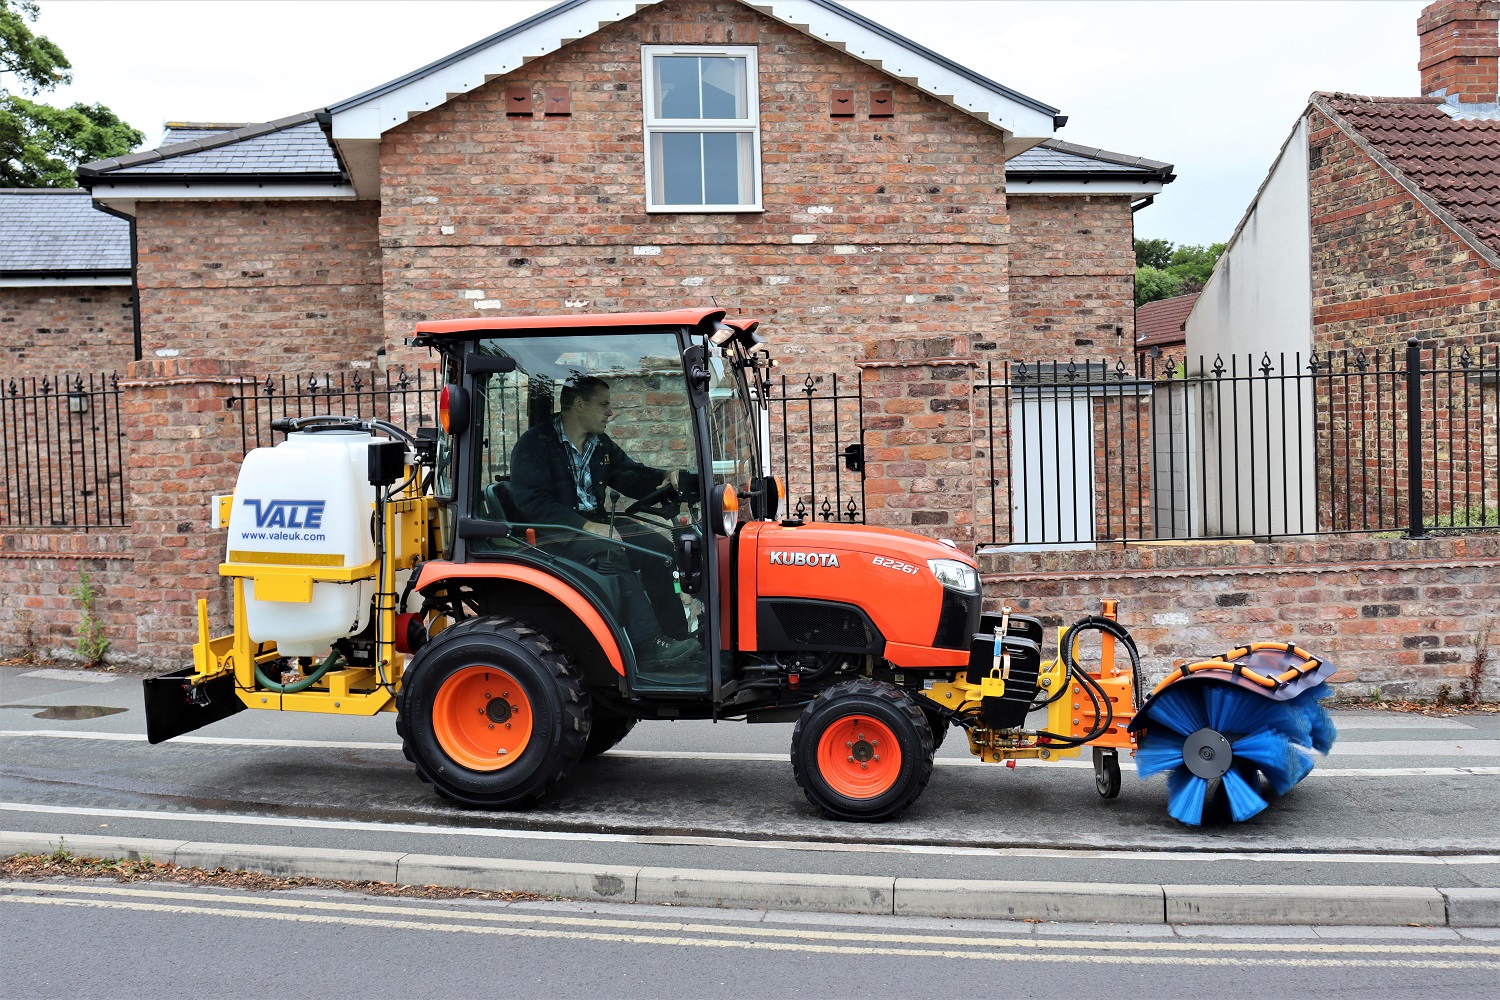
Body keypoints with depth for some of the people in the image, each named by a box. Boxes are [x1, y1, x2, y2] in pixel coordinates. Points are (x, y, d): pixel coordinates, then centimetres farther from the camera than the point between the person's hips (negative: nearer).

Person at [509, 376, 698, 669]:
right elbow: (531, 502, -19)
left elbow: (631, 475, 23)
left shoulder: (601, 444, 16)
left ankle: (675, 635, -11)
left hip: (595, 523, 8)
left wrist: (665, 478, -1)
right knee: (610, 553, -34)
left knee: (657, 547, -11)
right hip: (554, 533, -8)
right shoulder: (536, 444, -9)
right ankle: (649, 645, -35)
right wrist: (585, 526, -28)